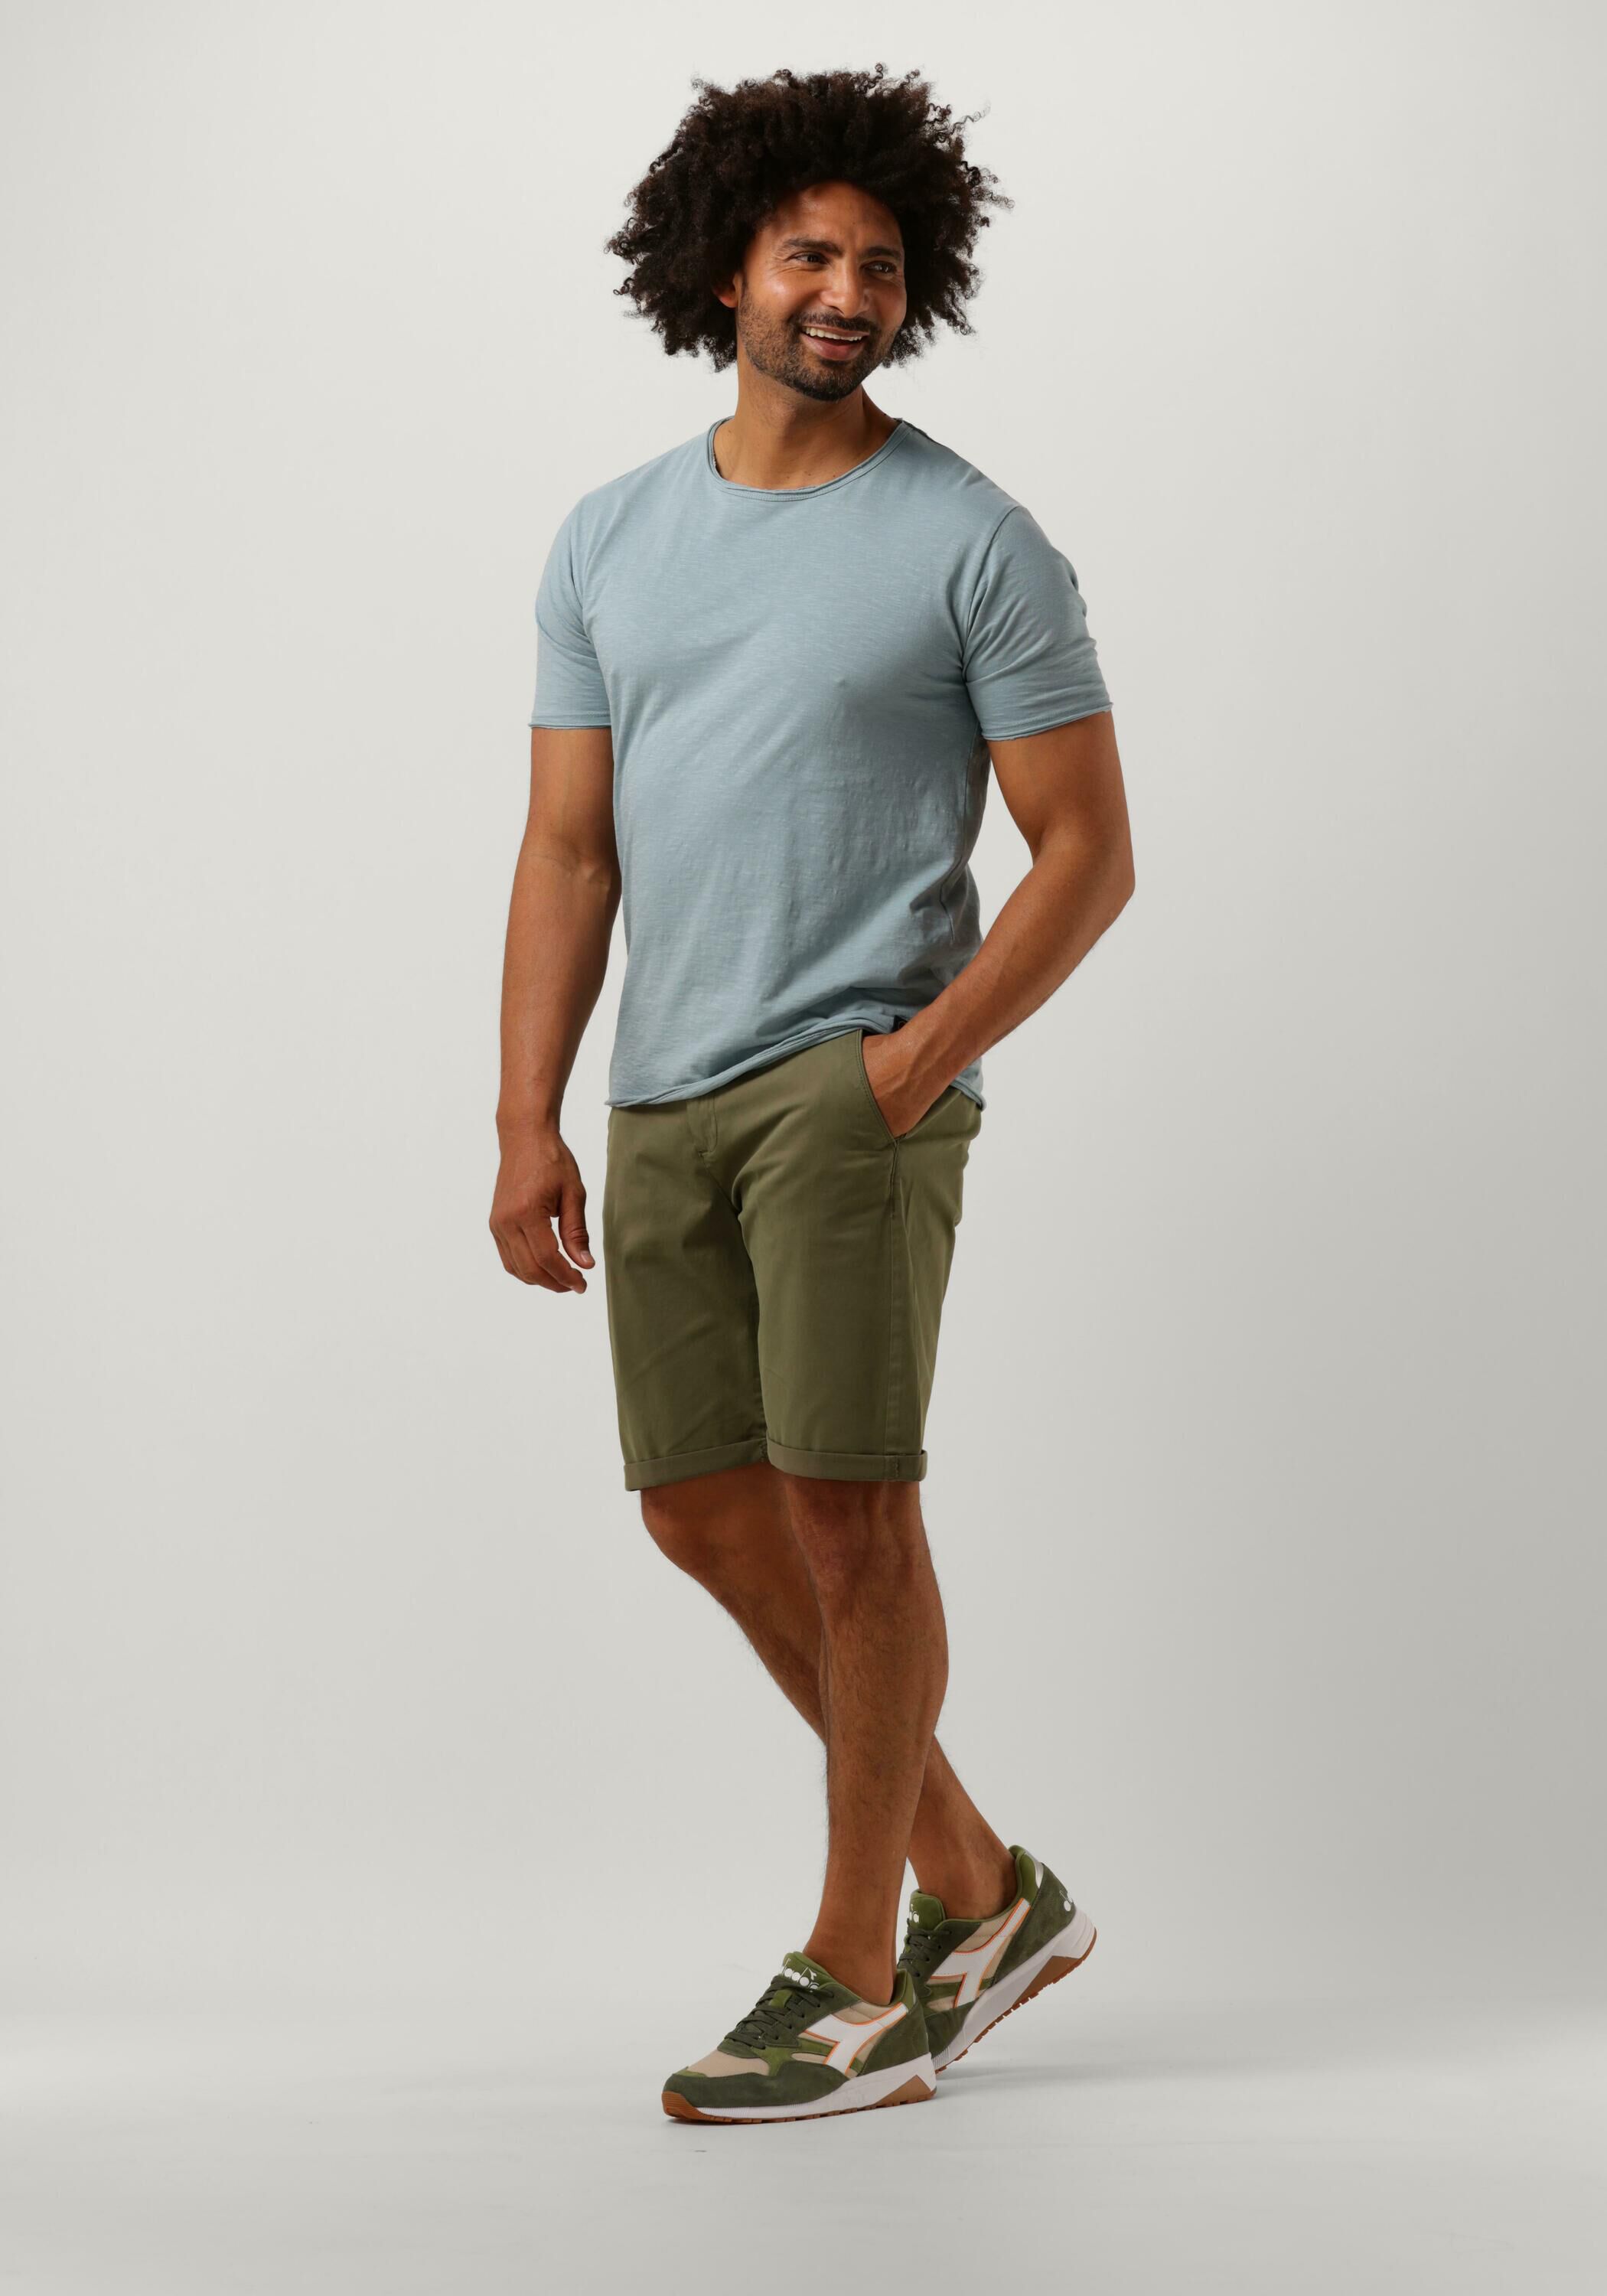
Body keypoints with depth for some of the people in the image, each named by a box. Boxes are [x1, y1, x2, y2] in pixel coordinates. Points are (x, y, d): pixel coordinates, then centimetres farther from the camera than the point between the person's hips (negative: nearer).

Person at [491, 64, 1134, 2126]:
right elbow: (568, 852, 10)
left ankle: (858, 1985, 7)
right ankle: (979, 1890, 24)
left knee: (845, 1503, -7)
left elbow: (1089, 853, -4)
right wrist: (527, 1124, 2)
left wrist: (918, 1057, -16)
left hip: (856, 1085, -6)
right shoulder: (610, 541, 12)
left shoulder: (976, 541, -3)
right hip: (665, 1102, 6)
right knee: (709, 1509, 8)